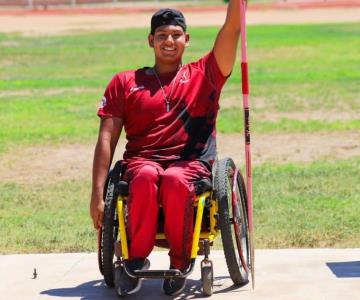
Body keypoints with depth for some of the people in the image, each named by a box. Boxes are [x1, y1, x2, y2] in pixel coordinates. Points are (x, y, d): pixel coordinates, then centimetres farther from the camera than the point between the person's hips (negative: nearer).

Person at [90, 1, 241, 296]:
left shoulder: (204, 74, 17)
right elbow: (106, 139, 8)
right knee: (146, 177, -37)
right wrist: (98, 194, -3)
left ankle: (180, 264, -20)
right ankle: (136, 259, -22)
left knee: (175, 180, -37)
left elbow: (232, 28, 5)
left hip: (190, 163, 0)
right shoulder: (125, 82, 16)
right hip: (142, 160, 1)